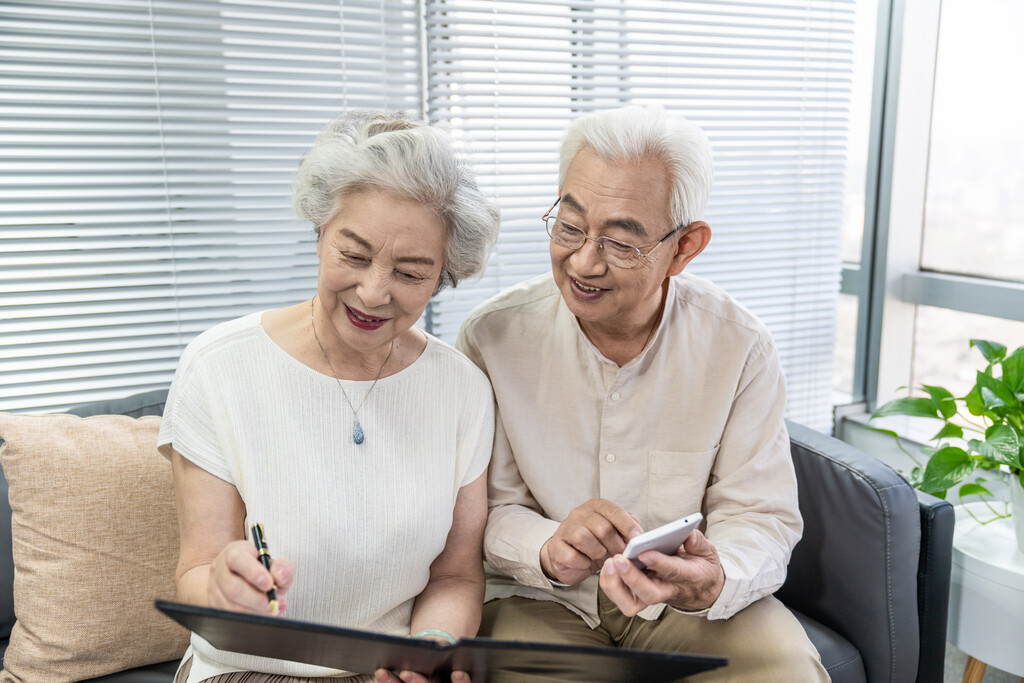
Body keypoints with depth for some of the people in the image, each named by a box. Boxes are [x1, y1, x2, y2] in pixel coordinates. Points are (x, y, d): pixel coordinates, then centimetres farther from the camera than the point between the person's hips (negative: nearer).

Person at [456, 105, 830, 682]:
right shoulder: (493, 337, -12)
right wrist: (547, 551, -30)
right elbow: (482, 512, -8)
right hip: (544, 601, -1)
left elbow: (762, 515, -6)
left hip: (689, 603, 2)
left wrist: (714, 583, -29)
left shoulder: (741, 348, -9)